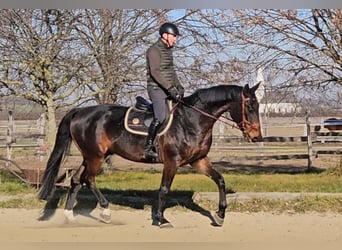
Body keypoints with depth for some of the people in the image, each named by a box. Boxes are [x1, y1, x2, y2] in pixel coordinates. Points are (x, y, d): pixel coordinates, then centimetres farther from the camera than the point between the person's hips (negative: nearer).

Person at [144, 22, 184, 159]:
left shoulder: (168, 50, 18)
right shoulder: (154, 50, -11)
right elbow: (155, 72, -21)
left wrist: (178, 86, 10)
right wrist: (170, 88, -26)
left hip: (168, 89, 10)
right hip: (157, 88, -10)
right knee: (160, 117, -23)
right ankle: (148, 148, -19)